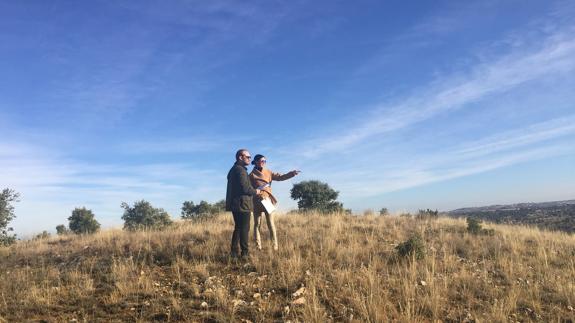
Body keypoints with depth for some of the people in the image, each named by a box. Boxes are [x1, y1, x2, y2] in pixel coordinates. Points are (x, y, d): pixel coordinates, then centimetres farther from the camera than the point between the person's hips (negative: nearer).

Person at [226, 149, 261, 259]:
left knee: (238, 228, 14)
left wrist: (252, 191, 16)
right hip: (242, 204, -10)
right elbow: (245, 188, -22)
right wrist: (255, 191, -4)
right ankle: (245, 253, 2)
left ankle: (234, 253, 16)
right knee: (245, 229, -3)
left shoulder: (233, 169, 19)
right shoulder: (240, 170, -14)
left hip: (235, 204, 10)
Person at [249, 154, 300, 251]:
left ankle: (275, 246, -1)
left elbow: (280, 177, 2)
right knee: (257, 224, 3)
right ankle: (258, 246, 8)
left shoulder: (268, 172, 11)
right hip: (257, 202, -2)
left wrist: (292, 173, -10)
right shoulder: (252, 175, 3)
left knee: (271, 223, -2)